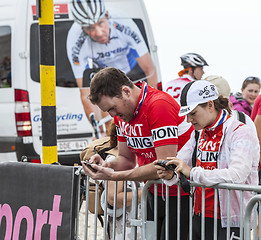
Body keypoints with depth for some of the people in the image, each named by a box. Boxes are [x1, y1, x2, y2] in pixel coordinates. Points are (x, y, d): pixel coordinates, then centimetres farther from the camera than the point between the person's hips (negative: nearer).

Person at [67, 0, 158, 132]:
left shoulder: (126, 26, -42)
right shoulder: (75, 43, -40)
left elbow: (150, 71, -31)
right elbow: (86, 96, -35)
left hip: (133, 68, 0)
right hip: (103, 71, 1)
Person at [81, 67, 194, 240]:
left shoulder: (159, 105, -22)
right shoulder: (122, 112, 6)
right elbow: (127, 159, 15)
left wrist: (115, 176, -24)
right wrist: (107, 166, -9)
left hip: (180, 196, -8)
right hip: (154, 193, 8)